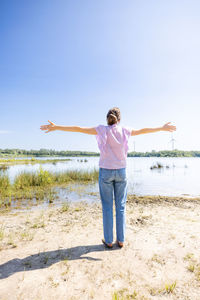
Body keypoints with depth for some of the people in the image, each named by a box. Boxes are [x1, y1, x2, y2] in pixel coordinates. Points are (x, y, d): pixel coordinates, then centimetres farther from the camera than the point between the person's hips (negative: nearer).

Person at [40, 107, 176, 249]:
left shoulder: (102, 130, -7)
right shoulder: (125, 131, -1)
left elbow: (79, 129, -7)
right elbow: (144, 130, 9)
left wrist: (56, 127, -2)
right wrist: (163, 128, 24)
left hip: (105, 172, -1)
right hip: (121, 172, 2)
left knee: (107, 207, 9)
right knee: (121, 206, 11)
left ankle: (109, 240, 19)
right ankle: (121, 240, 21)